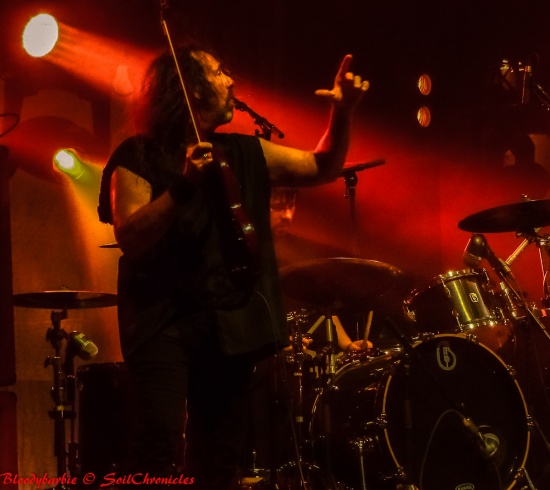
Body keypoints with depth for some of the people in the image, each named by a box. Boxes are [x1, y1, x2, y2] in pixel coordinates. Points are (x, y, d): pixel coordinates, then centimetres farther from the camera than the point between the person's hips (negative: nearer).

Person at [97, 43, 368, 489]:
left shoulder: (246, 155, 13)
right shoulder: (140, 157, -3)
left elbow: (323, 167, 20)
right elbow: (129, 237, -14)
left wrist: (342, 113, 5)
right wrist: (183, 186, -24)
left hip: (231, 324, 5)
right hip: (164, 318, -5)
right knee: (161, 437, -24)